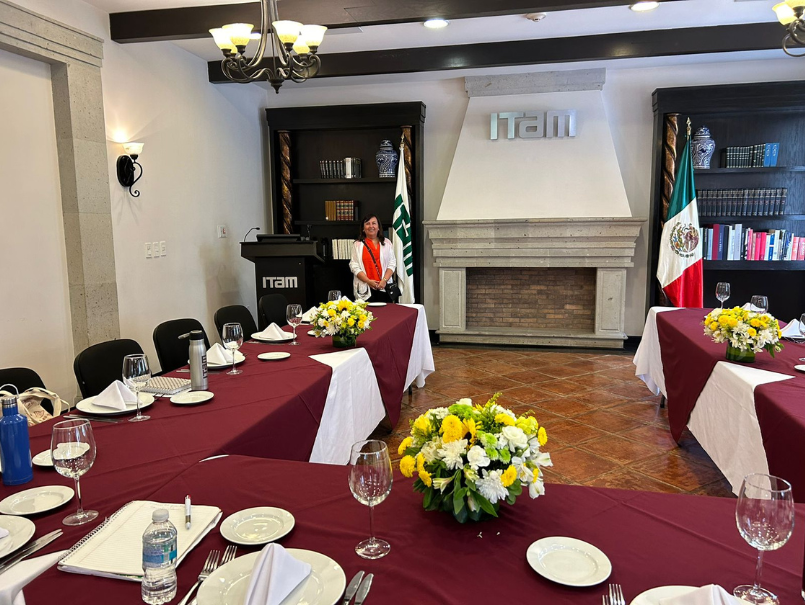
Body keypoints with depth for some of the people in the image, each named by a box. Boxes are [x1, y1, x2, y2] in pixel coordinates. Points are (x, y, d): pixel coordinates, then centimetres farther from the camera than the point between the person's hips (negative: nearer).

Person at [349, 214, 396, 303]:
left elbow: (392, 264, 7)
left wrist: (384, 280, -8)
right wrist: (368, 281, -11)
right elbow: (354, 266, 0)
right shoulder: (357, 244, 7)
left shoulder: (387, 243, 13)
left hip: (384, 287, 2)